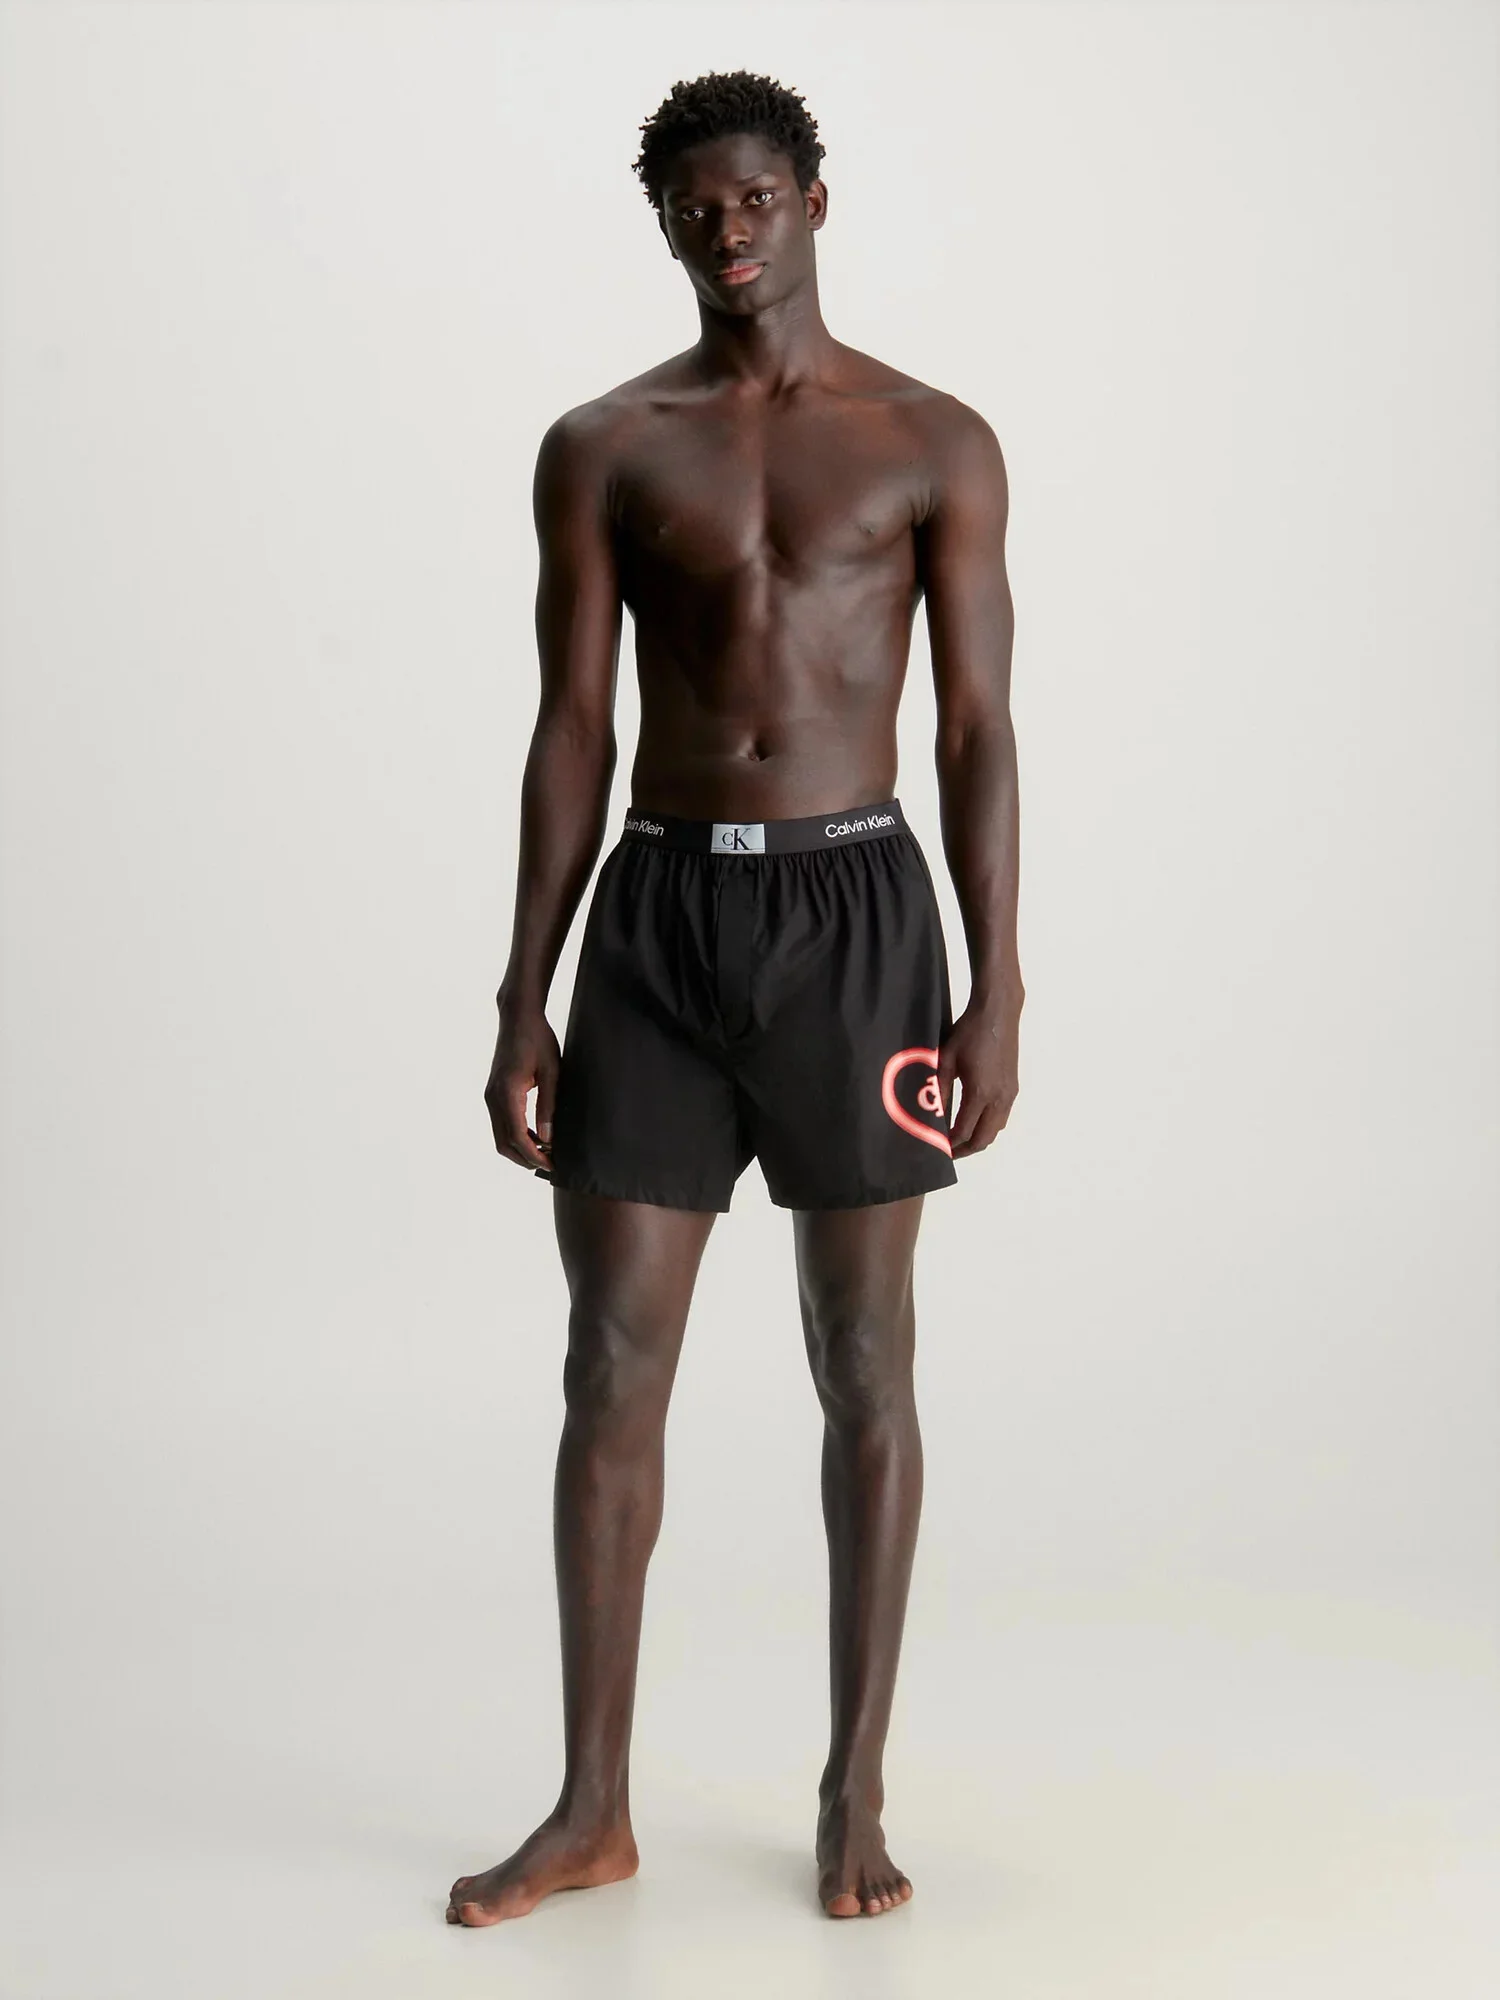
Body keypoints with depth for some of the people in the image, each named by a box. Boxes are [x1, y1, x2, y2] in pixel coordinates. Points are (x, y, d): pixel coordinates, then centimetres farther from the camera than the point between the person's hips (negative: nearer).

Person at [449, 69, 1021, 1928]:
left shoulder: (934, 443, 4)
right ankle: (593, 1805, 14)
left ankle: (854, 1793, 18)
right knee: (611, 1369, 2)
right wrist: (524, 1000, 1)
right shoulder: (602, 449, 7)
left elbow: (978, 731, 1)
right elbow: (571, 734, 5)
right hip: (658, 909, 2)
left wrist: (996, 991, -6)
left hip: (853, 905, -1)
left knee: (864, 1367, 5)